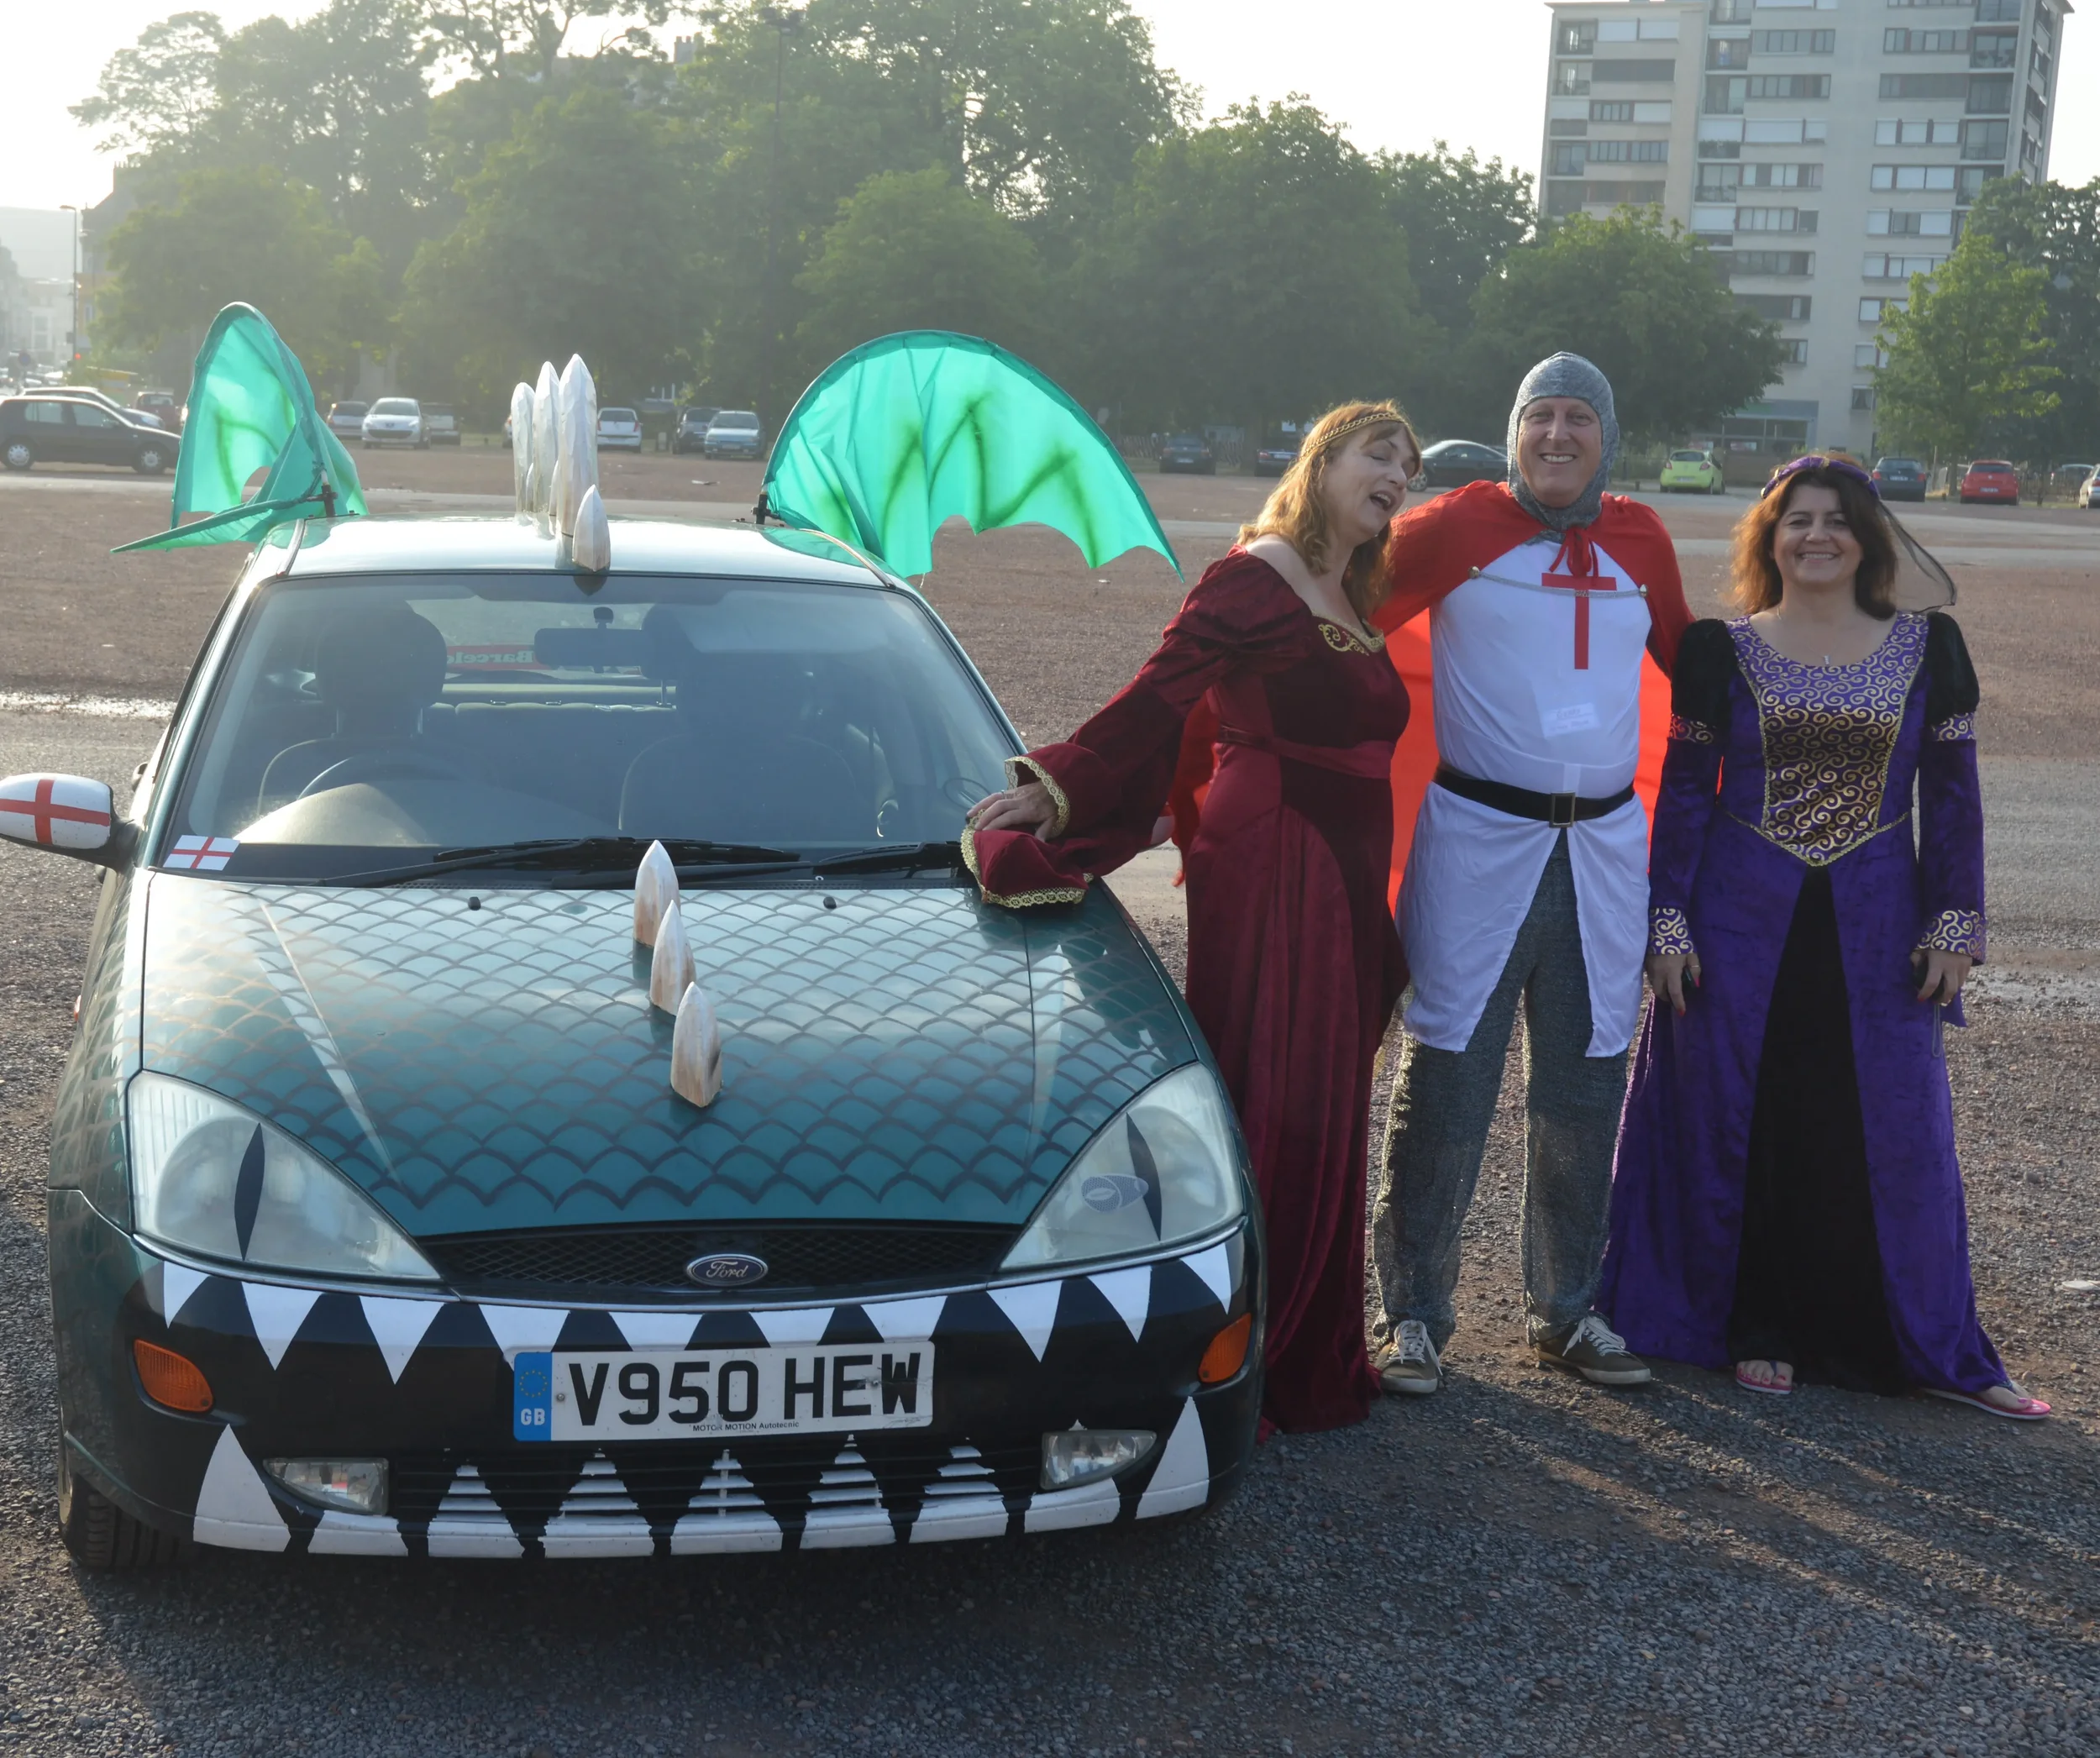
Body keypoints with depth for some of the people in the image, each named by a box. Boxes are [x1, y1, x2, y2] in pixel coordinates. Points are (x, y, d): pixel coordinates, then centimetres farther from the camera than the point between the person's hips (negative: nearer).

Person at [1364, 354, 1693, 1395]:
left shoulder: (1640, 540, 9)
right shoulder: (1462, 525, -3)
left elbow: (1689, 661, 22)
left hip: (1606, 847, 4)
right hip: (1479, 839, -4)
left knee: (1585, 1084, 10)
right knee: (1448, 1080, -3)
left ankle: (1565, 1310, 23)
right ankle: (1411, 1313, 7)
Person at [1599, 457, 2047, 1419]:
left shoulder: (1927, 646, 4)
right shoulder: (1721, 650, 1)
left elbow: (1953, 792, 6)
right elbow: (1685, 791, 2)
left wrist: (1955, 923, 1)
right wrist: (1668, 926, -3)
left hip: (1875, 927, 1)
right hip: (1743, 921, -1)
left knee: (1892, 1130, 3)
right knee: (1741, 1125, 4)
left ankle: (1935, 1346, 14)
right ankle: (1757, 1328, 18)